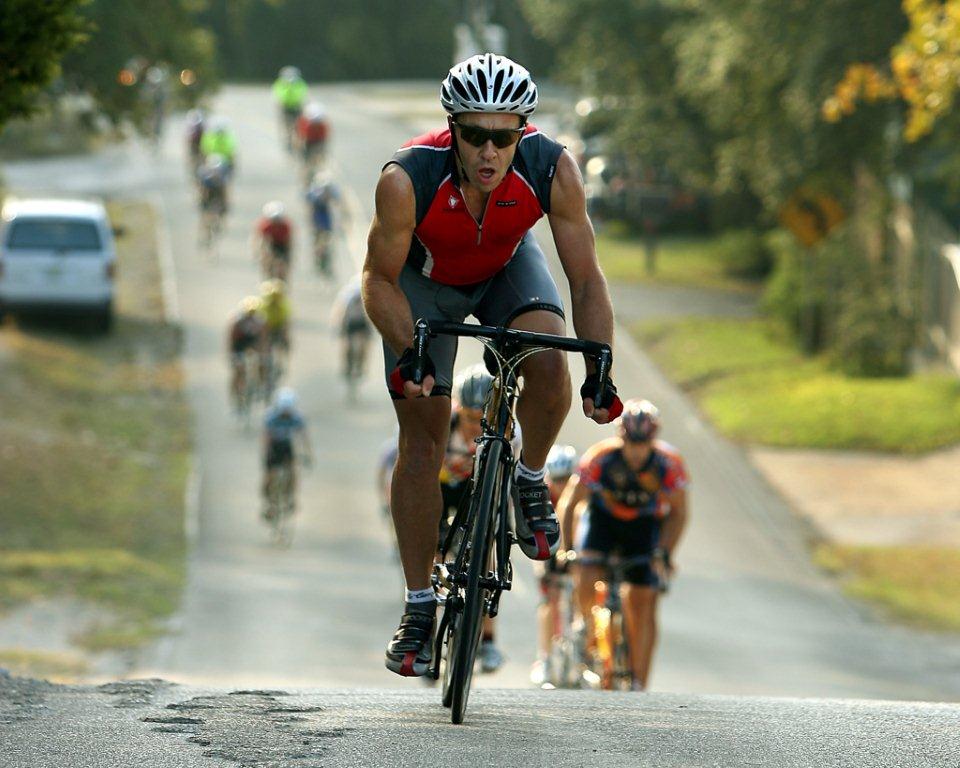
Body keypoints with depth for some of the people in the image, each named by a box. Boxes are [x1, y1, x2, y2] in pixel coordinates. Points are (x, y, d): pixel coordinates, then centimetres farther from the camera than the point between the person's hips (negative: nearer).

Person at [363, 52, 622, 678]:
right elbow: (380, 280, -23)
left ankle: (531, 481, 1)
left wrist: (599, 371, -33)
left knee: (548, 362, -29)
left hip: (507, 268, 1)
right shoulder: (407, 180, -37)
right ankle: (419, 608, 4)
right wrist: (407, 354, -39)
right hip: (425, 279, -1)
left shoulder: (553, 170, -34)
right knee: (422, 438, -7)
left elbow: (586, 279, -23)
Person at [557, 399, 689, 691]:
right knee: (588, 582, -25)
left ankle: (639, 685, 0)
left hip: (646, 524, 0)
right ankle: (590, 632, 6)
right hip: (603, 517, 0)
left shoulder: (669, 464, -26)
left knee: (642, 604, -8)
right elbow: (569, 504, -19)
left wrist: (664, 552, -25)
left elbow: (678, 512, -14)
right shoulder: (600, 458, -28)